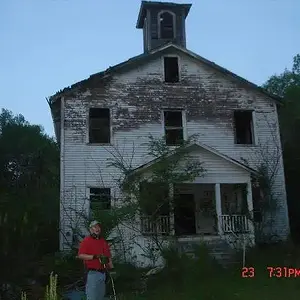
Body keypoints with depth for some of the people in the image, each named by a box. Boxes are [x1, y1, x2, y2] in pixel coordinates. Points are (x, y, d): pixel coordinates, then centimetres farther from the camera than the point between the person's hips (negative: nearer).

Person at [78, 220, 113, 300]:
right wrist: (94, 256, -21)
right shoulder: (86, 240, -4)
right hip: (93, 273, -7)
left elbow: (109, 257, 18)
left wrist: (112, 269, 9)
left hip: (103, 273, 7)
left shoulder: (103, 241, 16)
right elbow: (80, 255, -13)